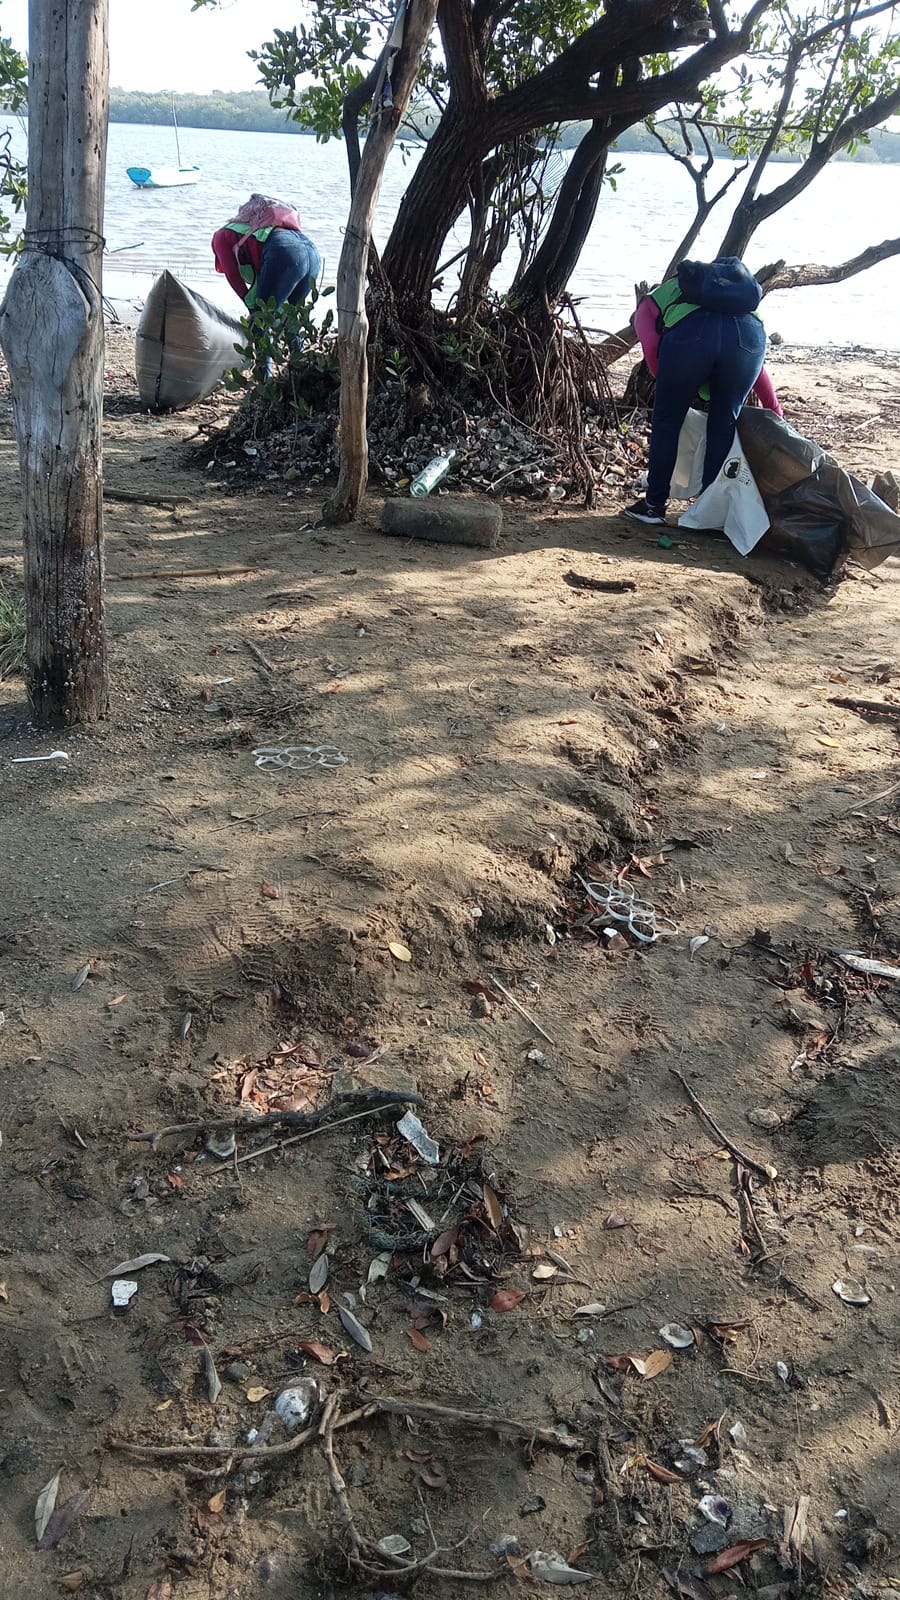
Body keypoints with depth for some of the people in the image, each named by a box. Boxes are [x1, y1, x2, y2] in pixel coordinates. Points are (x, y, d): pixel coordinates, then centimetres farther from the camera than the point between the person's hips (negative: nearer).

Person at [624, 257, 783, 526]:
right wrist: (775, 411, 37)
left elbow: (651, 347, 9)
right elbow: (756, 366, 35)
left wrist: (670, 389, 22)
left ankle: (654, 505, 20)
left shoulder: (649, 304, 32)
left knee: (666, 421, 14)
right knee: (724, 425, 18)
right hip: (749, 331, 4)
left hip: (690, 333, -4)